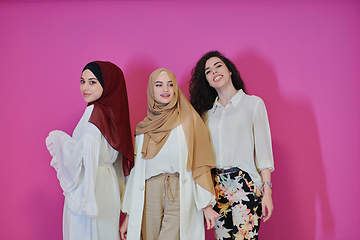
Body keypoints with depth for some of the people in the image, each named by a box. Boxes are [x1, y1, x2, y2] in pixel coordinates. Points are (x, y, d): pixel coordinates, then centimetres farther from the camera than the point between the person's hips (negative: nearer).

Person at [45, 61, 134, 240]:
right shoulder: (114, 111, 5)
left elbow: (85, 153, -19)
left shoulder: (94, 112, -18)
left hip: (88, 187, -8)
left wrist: (58, 138, -5)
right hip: (109, 184, 8)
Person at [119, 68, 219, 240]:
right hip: (149, 197, 3)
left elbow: (200, 163, 0)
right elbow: (137, 170, 13)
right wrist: (128, 216, 11)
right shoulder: (143, 129, 11)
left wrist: (207, 205, -6)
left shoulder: (189, 120, 3)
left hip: (180, 195, -3)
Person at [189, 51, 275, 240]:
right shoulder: (207, 112, 13)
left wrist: (267, 191, -8)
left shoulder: (253, 103, 3)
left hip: (245, 184, -4)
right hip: (216, 187, 4)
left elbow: (263, 148, -1)